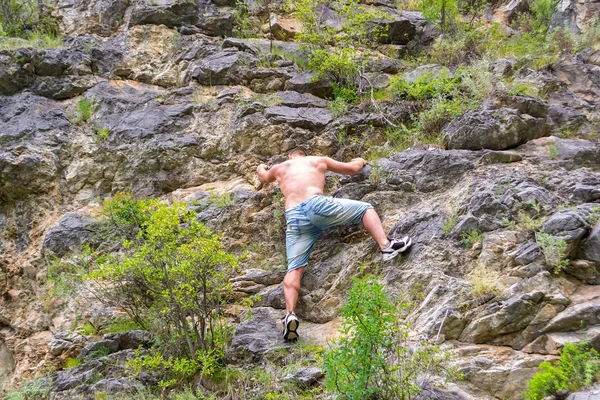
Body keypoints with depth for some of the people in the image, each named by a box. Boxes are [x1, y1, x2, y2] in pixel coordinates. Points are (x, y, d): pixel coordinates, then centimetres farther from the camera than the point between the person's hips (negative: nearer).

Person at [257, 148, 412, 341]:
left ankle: (290, 314, -18)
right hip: (316, 204, -2)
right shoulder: (318, 160, 27)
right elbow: (352, 168, 39)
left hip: (293, 217, 2)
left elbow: (264, 178, 56)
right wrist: (359, 162, 61)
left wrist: (261, 168, 79)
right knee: (365, 208, 14)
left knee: (294, 269, 1)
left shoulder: (279, 168, 32)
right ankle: (386, 246, -5)